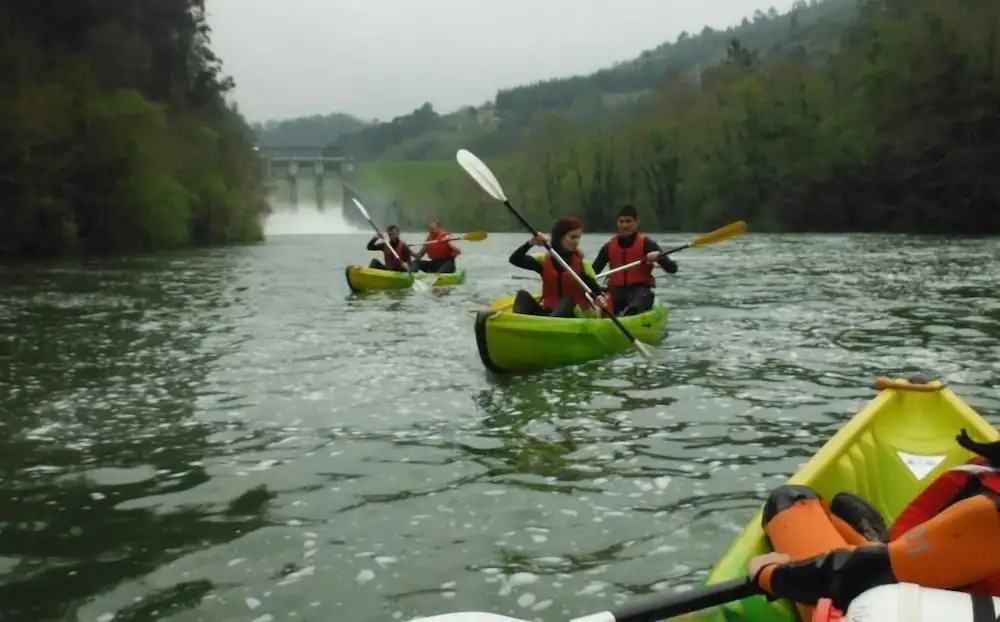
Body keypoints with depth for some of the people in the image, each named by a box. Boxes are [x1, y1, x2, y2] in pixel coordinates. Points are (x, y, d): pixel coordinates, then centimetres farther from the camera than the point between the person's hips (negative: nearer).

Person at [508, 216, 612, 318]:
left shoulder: (582, 265, 2)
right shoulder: (544, 260, 7)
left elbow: (596, 289, -6)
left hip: (574, 317, -2)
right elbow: (515, 260, -2)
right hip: (547, 312, 2)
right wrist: (530, 243, -17)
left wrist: (600, 298, -29)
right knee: (522, 295, -17)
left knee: (568, 300, -32)